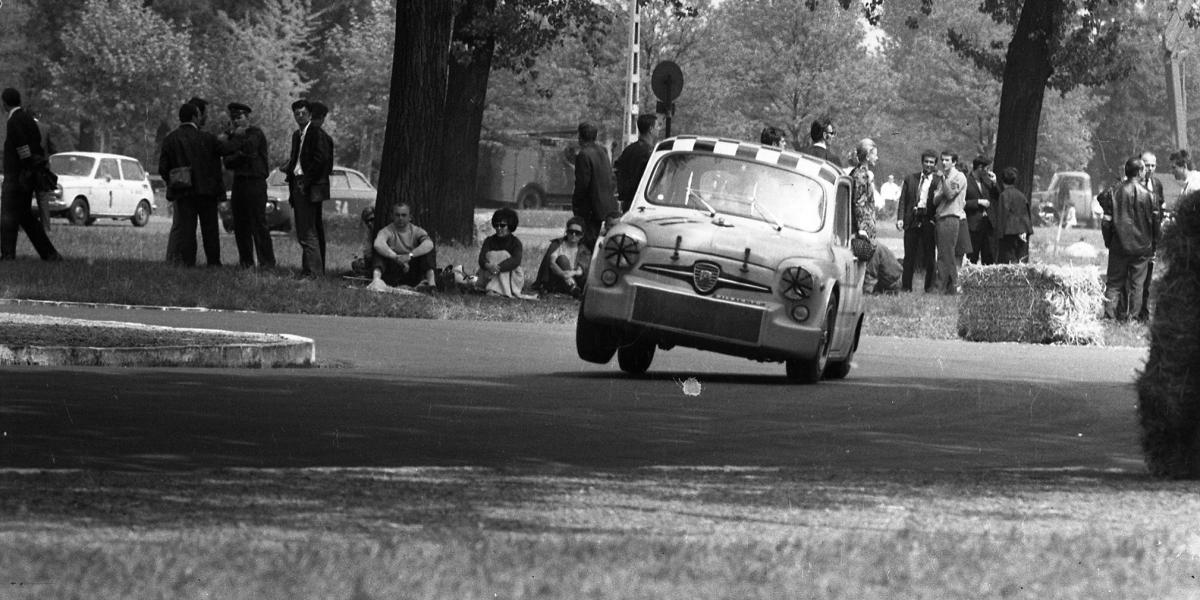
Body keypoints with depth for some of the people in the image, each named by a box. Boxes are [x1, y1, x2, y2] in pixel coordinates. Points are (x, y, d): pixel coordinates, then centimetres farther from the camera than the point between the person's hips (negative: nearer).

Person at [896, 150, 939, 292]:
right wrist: (900, 218, -1)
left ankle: (930, 287, 8)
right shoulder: (910, 179, 13)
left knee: (929, 256, 0)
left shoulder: (938, 181, 5)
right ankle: (906, 286, 10)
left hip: (929, 221, -2)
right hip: (912, 220, 2)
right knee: (909, 256, 4)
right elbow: (903, 200, 9)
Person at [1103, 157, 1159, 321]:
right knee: (1136, 285, 8)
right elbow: (1155, 223, -1)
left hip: (1119, 246, 1)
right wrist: (1154, 245, 12)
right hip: (1141, 247, -1)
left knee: (1114, 283, 8)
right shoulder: (1148, 196, -9)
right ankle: (1133, 316, 8)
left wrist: (1108, 242, 10)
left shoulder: (1115, 192, -6)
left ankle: (1109, 315, 3)